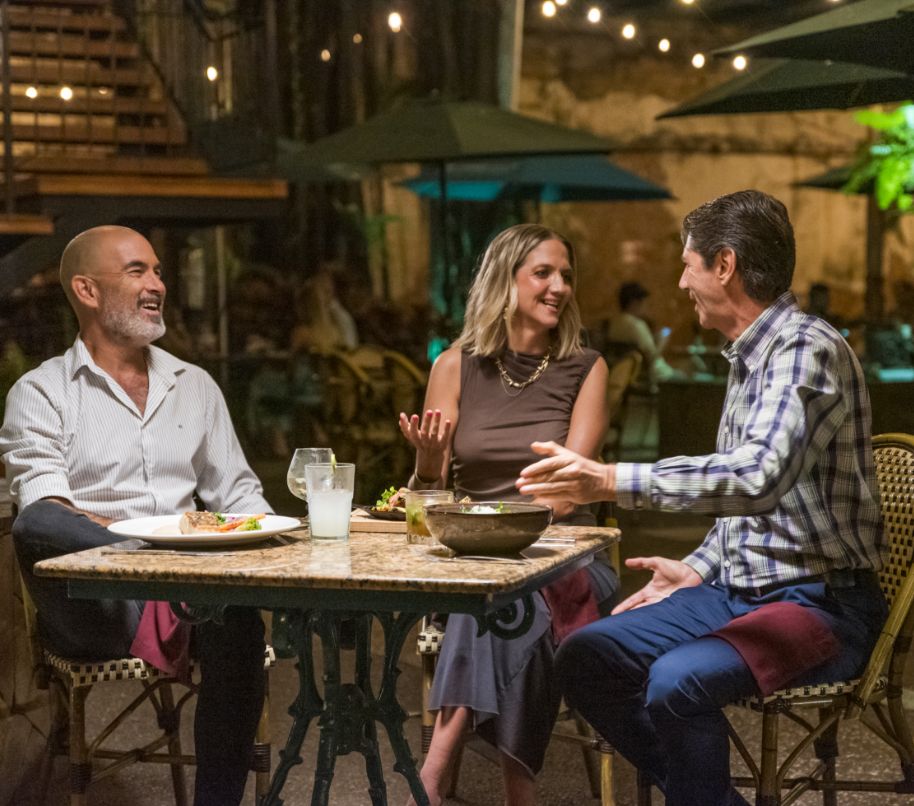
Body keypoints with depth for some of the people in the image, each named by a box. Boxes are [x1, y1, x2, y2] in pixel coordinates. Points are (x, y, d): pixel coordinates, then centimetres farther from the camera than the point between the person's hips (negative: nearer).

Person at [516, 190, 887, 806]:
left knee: (677, 680, -33)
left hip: (820, 604, -9)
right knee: (583, 659, -3)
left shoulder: (806, 347, -17)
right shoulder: (750, 356, 14)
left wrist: (614, 481, -37)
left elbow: (759, 478, -34)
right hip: (738, 590, 10)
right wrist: (699, 569, 9)